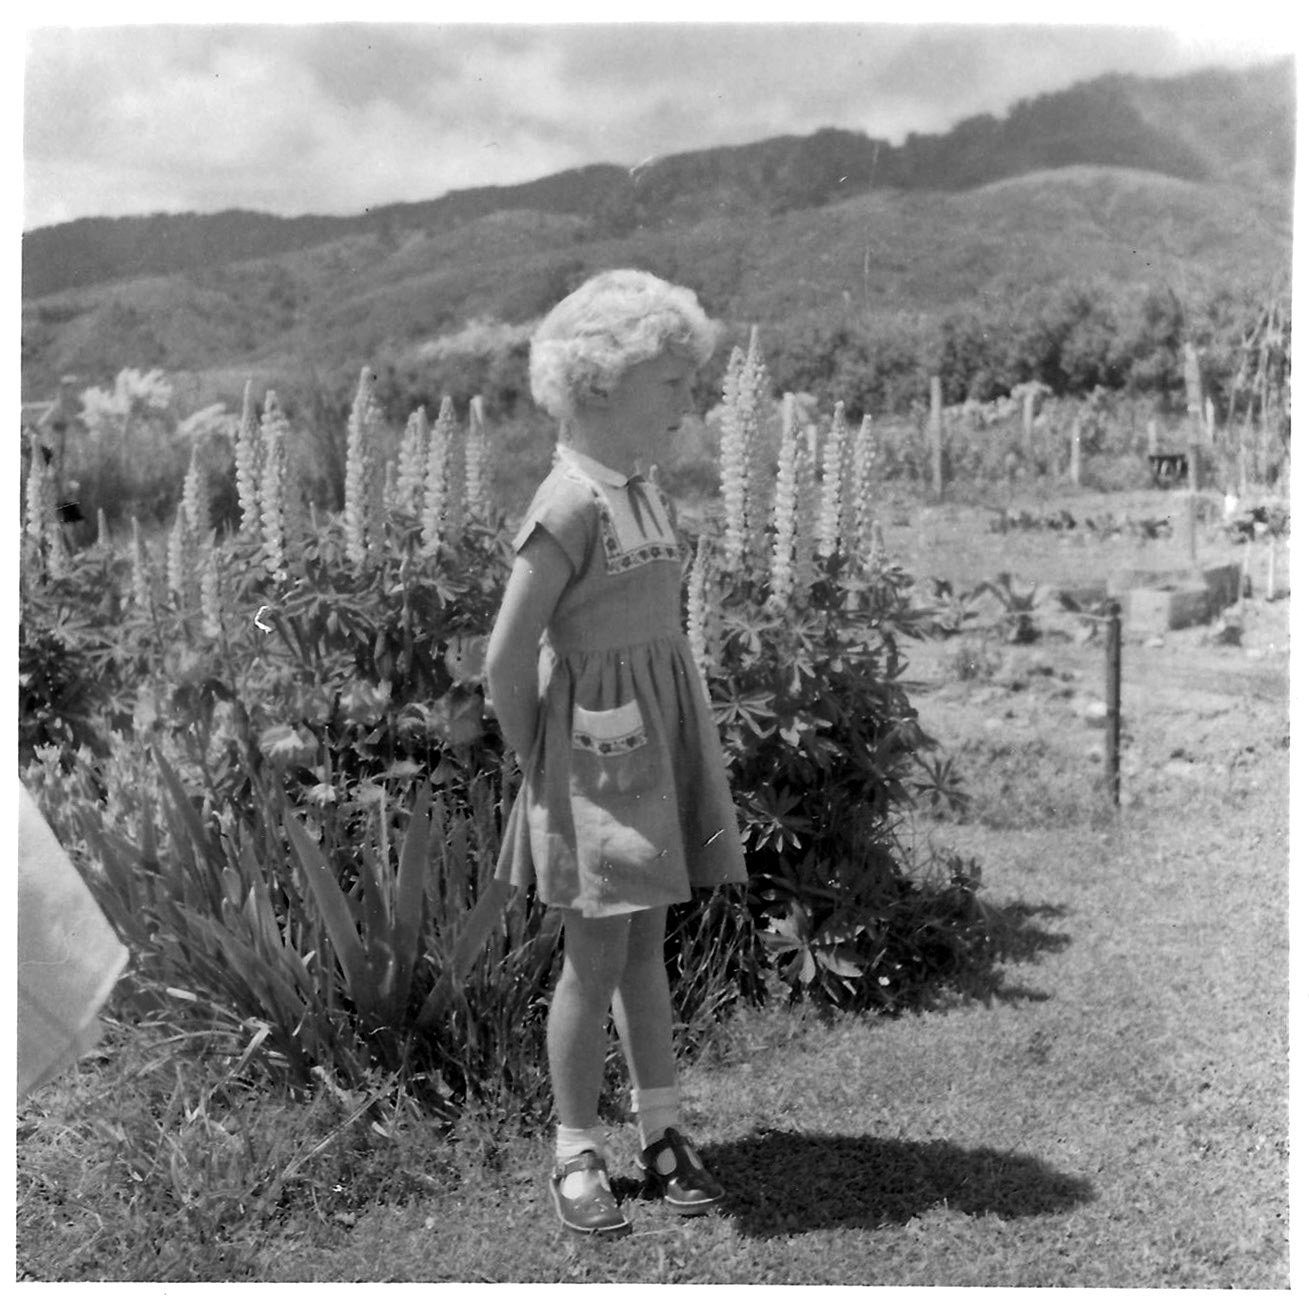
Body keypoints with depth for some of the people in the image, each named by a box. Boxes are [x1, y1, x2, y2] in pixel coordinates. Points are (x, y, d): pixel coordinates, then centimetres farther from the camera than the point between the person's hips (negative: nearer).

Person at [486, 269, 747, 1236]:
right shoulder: (571, 504, -18)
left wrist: (681, 741, 10)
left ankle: (662, 1132, 28)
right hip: (599, 743, -8)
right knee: (596, 958, 3)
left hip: (661, 736, 8)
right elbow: (507, 658, -18)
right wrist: (539, 772, -9)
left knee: (648, 941, 16)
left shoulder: (643, 489, 8)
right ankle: (577, 1155, 20)